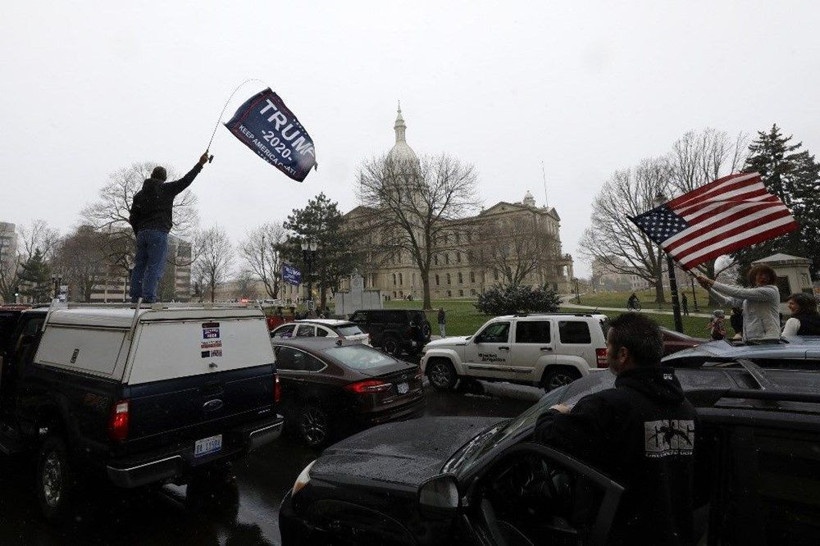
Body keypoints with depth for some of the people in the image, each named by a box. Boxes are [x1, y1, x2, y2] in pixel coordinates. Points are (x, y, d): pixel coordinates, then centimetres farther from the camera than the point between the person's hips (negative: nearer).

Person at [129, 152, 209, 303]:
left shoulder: (140, 194, 17)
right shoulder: (166, 189, 3)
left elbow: (133, 218, 15)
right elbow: (185, 181, 5)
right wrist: (200, 164, 12)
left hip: (142, 233, 6)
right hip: (158, 233, -5)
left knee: (139, 265, 8)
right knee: (155, 266, -8)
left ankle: (135, 295, 7)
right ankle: (149, 296, -13)